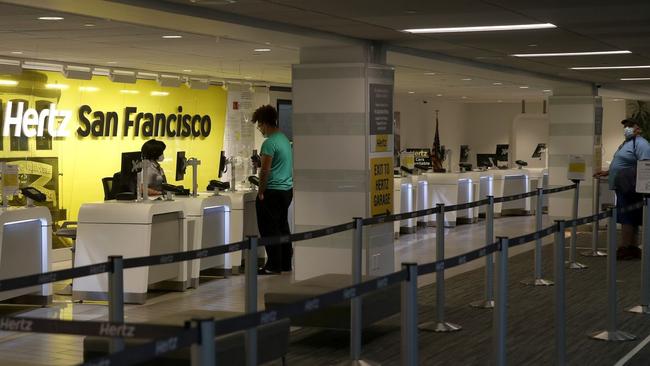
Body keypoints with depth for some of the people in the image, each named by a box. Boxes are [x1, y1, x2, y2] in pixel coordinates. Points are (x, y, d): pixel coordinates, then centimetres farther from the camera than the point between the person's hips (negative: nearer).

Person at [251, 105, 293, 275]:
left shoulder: (270, 143, -16)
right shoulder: (284, 139, 13)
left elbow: (265, 170, -17)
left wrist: (261, 192, -11)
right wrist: (261, 163, 15)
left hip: (273, 191, -9)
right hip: (287, 189, 9)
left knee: (269, 229, -3)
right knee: (283, 227, 15)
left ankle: (274, 265, -1)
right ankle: (285, 263, 19)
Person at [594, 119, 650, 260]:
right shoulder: (626, 143, 21)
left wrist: (634, 178, -31)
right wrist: (607, 172, 25)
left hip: (629, 188, -10)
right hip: (621, 188, 10)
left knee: (627, 218, -9)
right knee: (631, 219, 12)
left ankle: (624, 248, -9)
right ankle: (633, 247, 16)